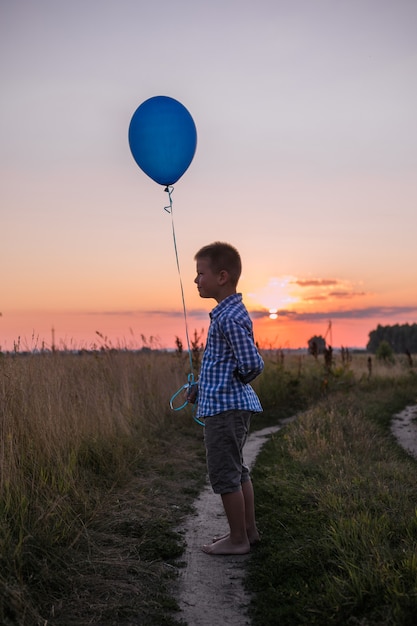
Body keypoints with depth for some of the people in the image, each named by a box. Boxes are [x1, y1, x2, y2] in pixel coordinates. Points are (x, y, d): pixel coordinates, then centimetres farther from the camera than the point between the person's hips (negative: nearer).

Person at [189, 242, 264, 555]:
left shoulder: (229, 318, -21)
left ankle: (238, 539, 14)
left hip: (225, 408, -10)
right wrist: (204, 385, 16)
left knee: (224, 474, 2)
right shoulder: (230, 313, 11)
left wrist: (236, 384, -3)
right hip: (233, 404, 10)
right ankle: (249, 529, 30)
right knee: (237, 470, 18)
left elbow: (252, 365, -22)